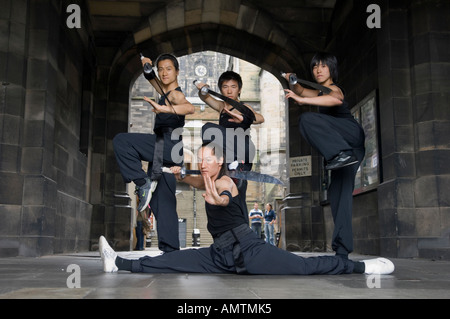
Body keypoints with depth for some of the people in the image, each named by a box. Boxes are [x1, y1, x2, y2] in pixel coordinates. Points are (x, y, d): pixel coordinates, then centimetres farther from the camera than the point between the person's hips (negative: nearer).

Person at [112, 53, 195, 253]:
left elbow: (190, 108, -26)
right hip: (162, 154, 9)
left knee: (121, 141, -19)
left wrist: (163, 108, -40)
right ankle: (170, 249, 7)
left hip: (169, 147, -9)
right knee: (162, 204, 6)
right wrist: (147, 68, 21)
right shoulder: (165, 92, 24)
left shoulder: (175, 94, -3)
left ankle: (142, 183, -17)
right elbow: (151, 78, 42)